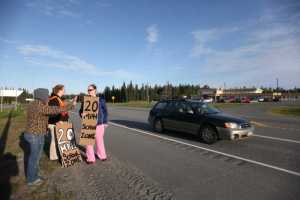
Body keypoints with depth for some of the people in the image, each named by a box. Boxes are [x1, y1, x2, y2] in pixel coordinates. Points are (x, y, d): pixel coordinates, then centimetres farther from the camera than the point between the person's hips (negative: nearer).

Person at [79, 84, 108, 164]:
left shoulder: (101, 100, 0)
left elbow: (105, 111, 4)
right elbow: (81, 110, 8)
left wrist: (105, 122, 3)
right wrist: (81, 114, -16)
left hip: (99, 123, -1)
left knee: (99, 139, 10)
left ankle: (101, 155, 29)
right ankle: (90, 158, 13)